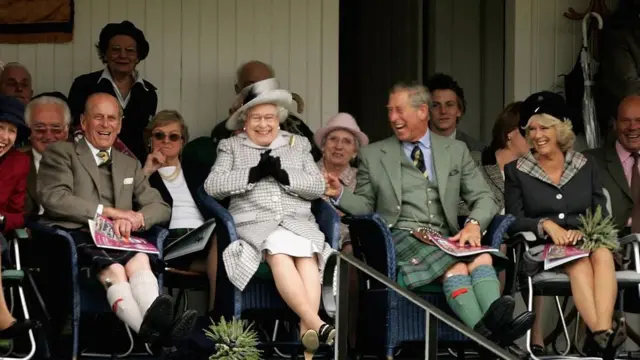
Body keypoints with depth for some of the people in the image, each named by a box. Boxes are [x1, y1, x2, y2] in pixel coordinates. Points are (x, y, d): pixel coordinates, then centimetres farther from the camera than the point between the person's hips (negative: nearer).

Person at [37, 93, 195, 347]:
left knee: (139, 260, -34)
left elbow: (160, 208, 21)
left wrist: (133, 219, -4)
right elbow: (53, 198, -4)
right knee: (113, 268, -37)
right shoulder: (60, 152, 14)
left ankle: (156, 324, -63)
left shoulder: (130, 165, 30)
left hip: (115, 240, 4)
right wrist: (108, 211, -10)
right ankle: (151, 330, -63)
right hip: (73, 237, -4)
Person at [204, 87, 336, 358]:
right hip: (255, 224, -1)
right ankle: (317, 324, -46)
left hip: (298, 221, 2)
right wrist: (254, 174, -7)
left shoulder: (298, 144, 22)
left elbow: (318, 187, 11)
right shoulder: (231, 146, 18)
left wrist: (283, 175, -5)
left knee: (307, 254, -34)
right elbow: (212, 186, 3)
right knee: (279, 249, -36)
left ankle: (307, 334, -45)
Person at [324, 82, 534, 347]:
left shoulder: (455, 151, 18)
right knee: (456, 266, -35)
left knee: (481, 256, -34)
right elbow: (364, 206, 16)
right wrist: (339, 193, -6)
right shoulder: (373, 155, 15)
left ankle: (497, 324, -59)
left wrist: (474, 225, -9)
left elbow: (484, 198, 13)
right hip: (400, 238, -3)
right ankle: (484, 332, -58)